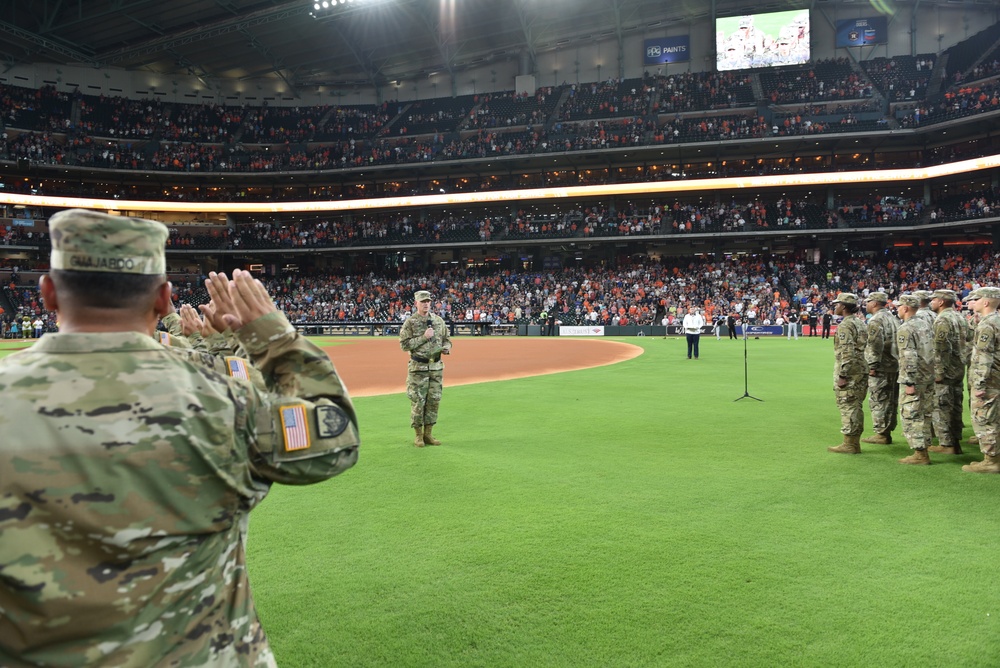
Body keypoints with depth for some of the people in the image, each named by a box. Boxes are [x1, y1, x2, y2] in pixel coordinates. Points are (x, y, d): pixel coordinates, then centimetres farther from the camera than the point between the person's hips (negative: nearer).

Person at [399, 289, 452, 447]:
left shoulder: (438, 320, 9)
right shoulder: (410, 322, -4)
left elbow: (446, 338, 18)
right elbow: (404, 345, -10)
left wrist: (446, 347, -4)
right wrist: (424, 337, -17)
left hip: (437, 366, 4)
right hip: (418, 367, -4)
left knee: (434, 401, 7)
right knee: (418, 401, -1)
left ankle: (428, 433, 17)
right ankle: (418, 435, 11)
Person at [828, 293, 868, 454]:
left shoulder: (845, 325, -15)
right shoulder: (860, 323, 15)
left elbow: (847, 353, -22)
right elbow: (866, 348, 19)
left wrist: (842, 376, -20)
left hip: (849, 374, -9)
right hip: (862, 372, 9)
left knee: (847, 408, -4)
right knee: (856, 407, 14)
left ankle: (849, 445, 0)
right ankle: (855, 443, 20)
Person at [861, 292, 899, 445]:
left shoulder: (876, 320, -14)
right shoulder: (893, 318, 16)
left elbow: (875, 345, -22)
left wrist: (872, 365, -19)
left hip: (881, 369, -9)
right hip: (895, 366, 9)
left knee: (878, 401, -3)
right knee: (890, 400, 14)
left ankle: (881, 434, -1)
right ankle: (887, 431, 22)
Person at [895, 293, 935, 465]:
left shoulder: (905, 329, -16)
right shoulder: (925, 324, 11)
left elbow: (909, 358, -22)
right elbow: (934, 350, 15)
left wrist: (909, 383, -20)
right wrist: (931, 372, 20)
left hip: (914, 379, -9)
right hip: (929, 377, 9)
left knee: (910, 416, -2)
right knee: (924, 415, 16)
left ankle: (919, 454, 0)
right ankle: (924, 449, 23)